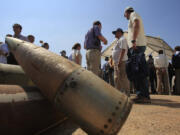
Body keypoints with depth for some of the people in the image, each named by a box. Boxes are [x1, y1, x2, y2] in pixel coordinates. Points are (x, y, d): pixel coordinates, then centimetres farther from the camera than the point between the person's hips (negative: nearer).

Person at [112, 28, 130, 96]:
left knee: (123, 78, -10)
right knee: (117, 78, 11)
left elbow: (123, 50, -17)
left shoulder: (122, 39, -5)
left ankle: (126, 93, -4)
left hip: (121, 62, -10)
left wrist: (120, 61, -24)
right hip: (116, 62, 10)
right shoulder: (118, 40, 26)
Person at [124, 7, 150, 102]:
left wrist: (133, 40, -25)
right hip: (139, 46, 10)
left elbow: (137, 24, -14)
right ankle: (144, 95, 7)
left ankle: (143, 95, -18)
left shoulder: (133, 14, 6)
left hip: (137, 45, -10)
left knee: (136, 71, -16)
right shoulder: (134, 17, 32)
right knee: (140, 71, 5)